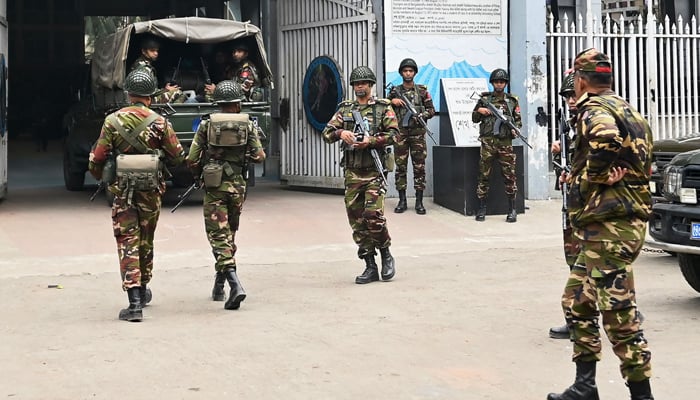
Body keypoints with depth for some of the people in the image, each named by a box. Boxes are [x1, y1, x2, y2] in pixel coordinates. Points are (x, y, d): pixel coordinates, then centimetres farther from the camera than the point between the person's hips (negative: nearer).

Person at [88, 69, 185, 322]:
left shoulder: (112, 121, -6)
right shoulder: (159, 122, -5)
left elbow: (98, 158, -4)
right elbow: (178, 156, -1)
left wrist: (98, 174, 19)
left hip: (122, 190, -1)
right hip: (151, 190, 1)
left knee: (127, 243, -1)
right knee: (146, 241, 19)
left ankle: (134, 302, -12)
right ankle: (142, 290, 34)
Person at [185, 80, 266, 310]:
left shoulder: (207, 125, 0)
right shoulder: (248, 125, 3)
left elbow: (191, 160, -2)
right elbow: (259, 157, 0)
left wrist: (197, 174, 20)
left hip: (213, 186, -2)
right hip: (237, 185, 2)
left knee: (219, 235, -5)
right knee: (229, 233, 18)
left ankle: (235, 284, -23)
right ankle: (219, 286, 27)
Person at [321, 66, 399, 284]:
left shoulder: (383, 107, 4)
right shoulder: (345, 109, 13)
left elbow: (393, 133, -4)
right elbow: (326, 133, 6)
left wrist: (371, 140, -18)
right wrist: (340, 132, -15)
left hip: (374, 171, -4)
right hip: (352, 173, 4)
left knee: (374, 216, -15)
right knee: (357, 221, 3)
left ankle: (386, 255, 9)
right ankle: (370, 267, 10)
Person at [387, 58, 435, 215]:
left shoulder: (422, 90, 6)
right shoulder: (395, 91, 8)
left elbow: (431, 110, 6)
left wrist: (420, 116, -12)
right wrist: (392, 101, -9)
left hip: (418, 133, -1)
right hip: (400, 133, 1)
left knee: (419, 167, -1)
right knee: (400, 167, 2)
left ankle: (419, 201, 3)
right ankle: (402, 201, 8)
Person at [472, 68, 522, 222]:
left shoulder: (512, 100, 11)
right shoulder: (484, 99, 9)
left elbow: (518, 120, 15)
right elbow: (474, 119, 14)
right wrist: (479, 111, -6)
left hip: (505, 142, 0)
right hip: (488, 141, 0)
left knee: (509, 176, -3)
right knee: (484, 175, 1)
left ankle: (512, 210, 4)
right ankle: (481, 209, 8)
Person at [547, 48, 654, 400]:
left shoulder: (594, 109, -11)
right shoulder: (626, 110, 19)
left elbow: (606, 140, -35)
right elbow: (643, 165, 18)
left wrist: (589, 177, -18)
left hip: (609, 228, -11)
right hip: (611, 226, 11)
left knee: (619, 316, -9)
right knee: (576, 302, 18)